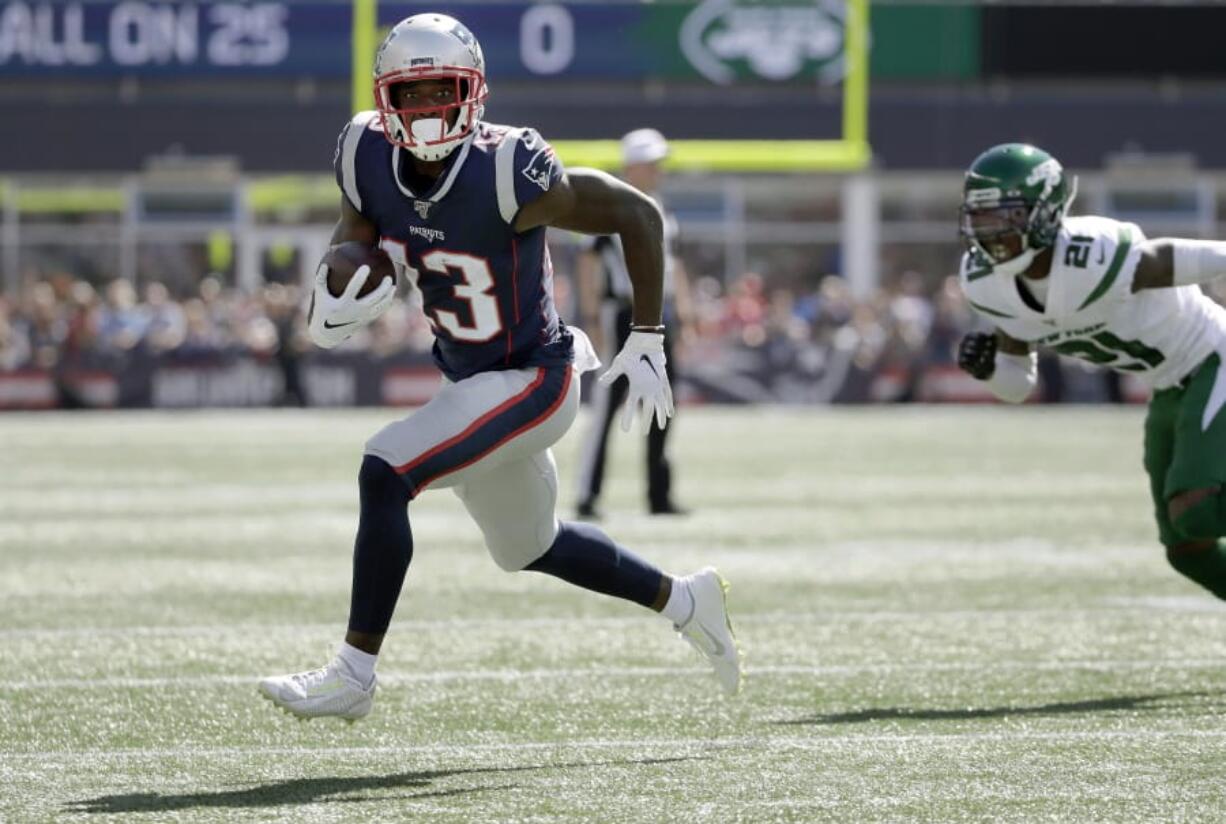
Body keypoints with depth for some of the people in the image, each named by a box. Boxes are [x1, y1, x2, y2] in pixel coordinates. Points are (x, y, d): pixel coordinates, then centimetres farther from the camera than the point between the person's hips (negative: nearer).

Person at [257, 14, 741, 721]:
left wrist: (646, 341, -14)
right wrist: (331, 307, -19)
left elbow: (637, 215, -18)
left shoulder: (506, 173, -28)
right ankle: (685, 602, 46)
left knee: (384, 474, -23)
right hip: (471, 380, 8)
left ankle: (354, 675, -13)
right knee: (528, 548, 25)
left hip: (531, 381, -8)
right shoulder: (371, 158, -11)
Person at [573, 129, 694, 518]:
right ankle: (587, 496, -7)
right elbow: (588, 263, -12)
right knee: (607, 406, -9)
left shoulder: (661, 215, 15)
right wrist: (592, 319, -17)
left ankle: (660, 496, 14)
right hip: (621, 314, -8)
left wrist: (683, 312, 15)